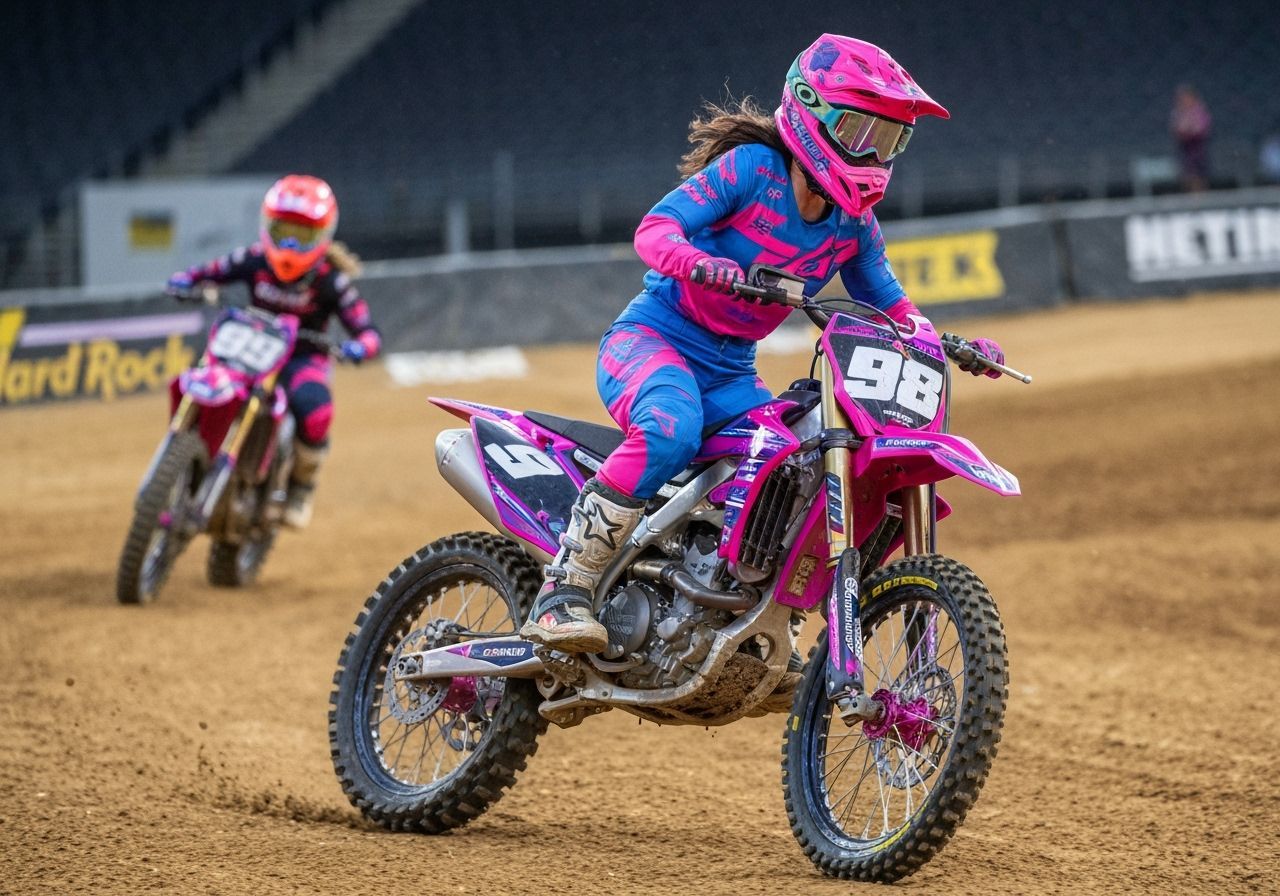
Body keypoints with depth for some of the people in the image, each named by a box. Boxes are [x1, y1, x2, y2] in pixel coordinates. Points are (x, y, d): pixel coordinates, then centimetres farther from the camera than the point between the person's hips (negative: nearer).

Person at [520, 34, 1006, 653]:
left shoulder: (853, 222, 5)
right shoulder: (752, 167, -13)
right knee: (670, 433, -38)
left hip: (732, 375, 7)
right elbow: (655, 227, -22)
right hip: (653, 339, -7)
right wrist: (699, 262, -43)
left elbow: (889, 307, 17)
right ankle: (563, 592, -35)